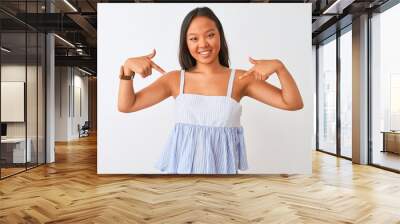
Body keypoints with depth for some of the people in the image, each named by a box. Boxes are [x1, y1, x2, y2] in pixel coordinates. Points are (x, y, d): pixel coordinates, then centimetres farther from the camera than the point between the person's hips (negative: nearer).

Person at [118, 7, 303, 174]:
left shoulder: (240, 79, -4)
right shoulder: (175, 79, -1)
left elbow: (293, 104, -6)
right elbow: (126, 106, -1)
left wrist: (278, 66, -21)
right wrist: (127, 68, -15)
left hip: (221, 166, 0)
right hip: (183, 165, 1)